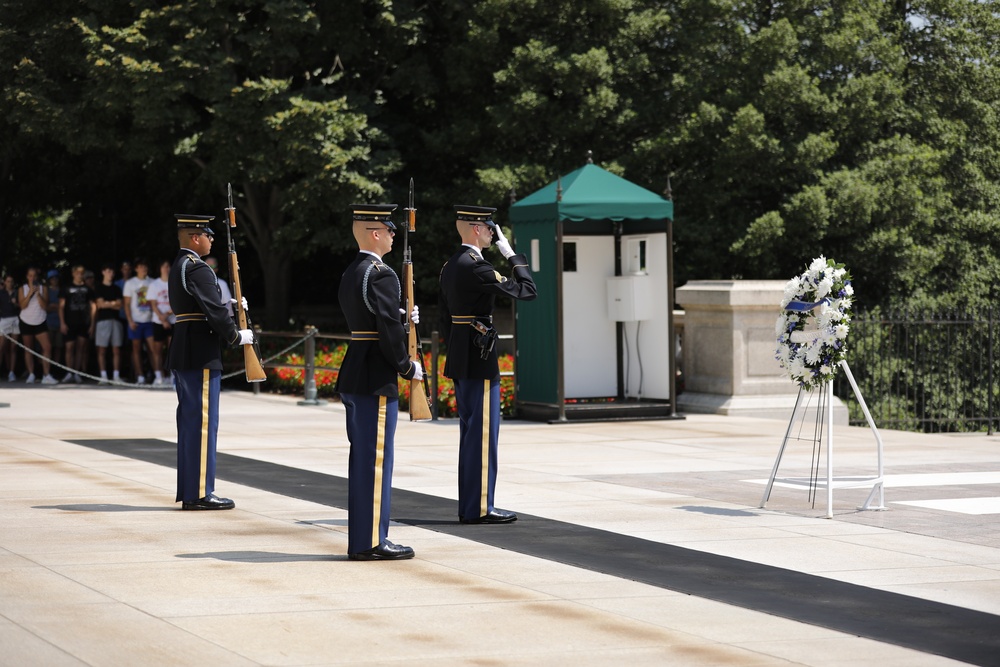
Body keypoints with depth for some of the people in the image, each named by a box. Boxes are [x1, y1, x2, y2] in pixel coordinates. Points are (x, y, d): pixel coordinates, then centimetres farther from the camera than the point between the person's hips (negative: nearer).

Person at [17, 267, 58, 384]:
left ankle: (46, 376, -11)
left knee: (47, 347, -12)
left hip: (40, 322, 0)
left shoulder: (43, 288, 2)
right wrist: (30, 292, -17)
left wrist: (38, 294, -18)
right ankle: (31, 375, 9)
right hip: (26, 322, 0)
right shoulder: (23, 289, 2)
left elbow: (45, 306, -6)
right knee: (28, 350, 4)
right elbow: (22, 305, -9)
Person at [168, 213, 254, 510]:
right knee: (202, 422, -7)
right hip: (201, 357, -10)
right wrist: (237, 337, -7)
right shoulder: (197, 269, -15)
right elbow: (214, 311, -19)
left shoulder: (178, 267, 17)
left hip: (182, 354, 10)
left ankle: (188, 490, 17)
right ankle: (200, 493, -6)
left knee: (190, 421, 12)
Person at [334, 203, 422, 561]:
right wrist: (408, 368, -7)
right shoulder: (381, 275, -15)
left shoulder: (350, 273, 16)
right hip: (376, 381, -10)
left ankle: (361, 539, 17)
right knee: (376, 458, -6)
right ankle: (371, 541, -4)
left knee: (362, 458, 12)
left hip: (354, 376, 10)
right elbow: (389, 329, -19)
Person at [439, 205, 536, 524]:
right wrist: (512, 255, -6)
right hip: (480, 359, -10)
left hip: (460, 361, 10)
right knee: (482, 432, -6)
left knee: (472, 431, 13)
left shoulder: (450, 267, 13)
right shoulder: (477, 267, -17)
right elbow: (527, 290, -15)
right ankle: (479, 508, -4)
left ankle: (470, 505, 17)